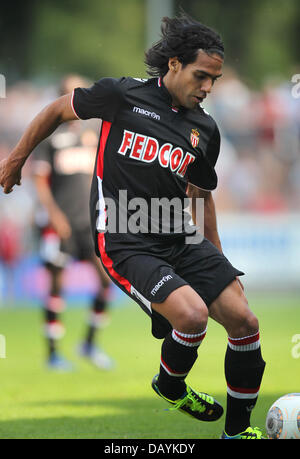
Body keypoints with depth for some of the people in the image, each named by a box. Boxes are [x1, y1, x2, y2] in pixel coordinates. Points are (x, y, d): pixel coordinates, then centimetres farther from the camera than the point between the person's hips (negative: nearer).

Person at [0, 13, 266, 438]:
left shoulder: (206, 130, 8)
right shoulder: (123, 95, -6)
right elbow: (59, 110, 9)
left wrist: (217, 258, 21)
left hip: (181, 240, 6)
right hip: (125, 244, -6)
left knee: (243, 320, -7)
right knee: (192, 313, -26)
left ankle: (238, 429, 11)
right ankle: (170, 387, 7)